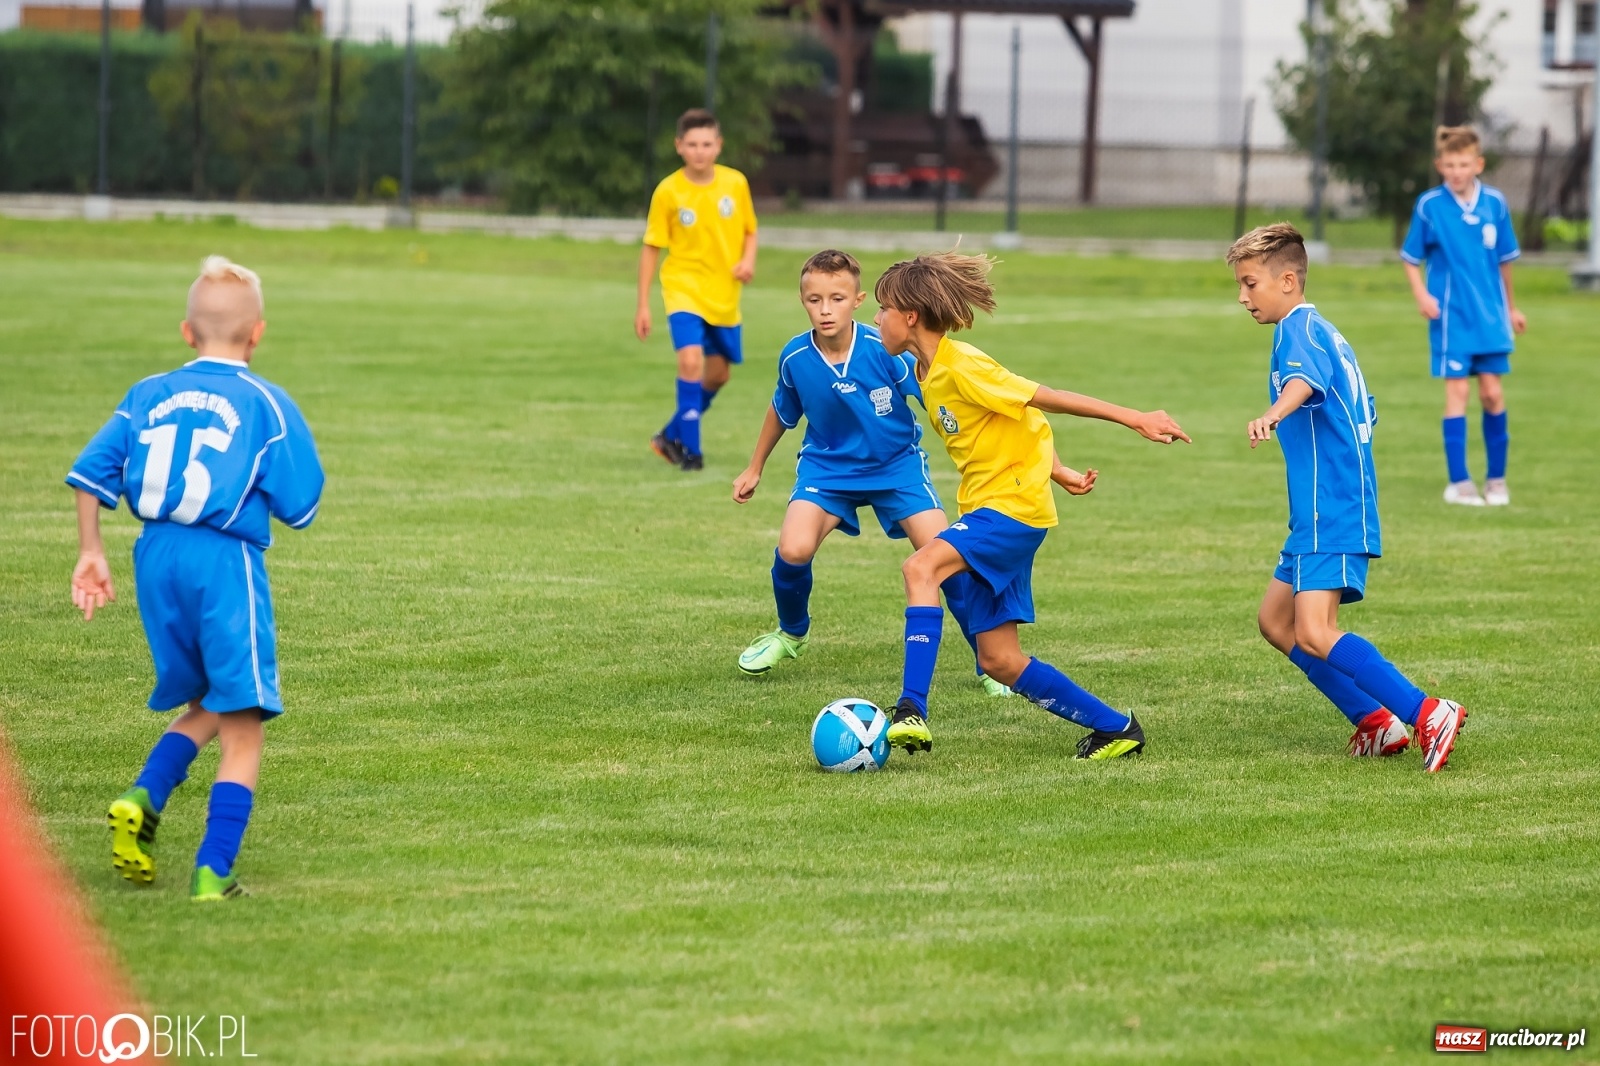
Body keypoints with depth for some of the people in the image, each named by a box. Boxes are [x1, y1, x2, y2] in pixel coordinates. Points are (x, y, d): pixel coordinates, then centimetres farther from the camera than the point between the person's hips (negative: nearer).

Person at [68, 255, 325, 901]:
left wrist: (90, 554, 13)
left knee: (205, 707, 22)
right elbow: (299, 507, -4)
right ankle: (213, 872, -8)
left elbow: (90, 473, 6)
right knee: (242, 727, 1)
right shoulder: (266, 405, -3)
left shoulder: (148, 396, 9)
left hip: (158, 558, 5)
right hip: (227, 562, -5)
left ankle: (143, 800, -3)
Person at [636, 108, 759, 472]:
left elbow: (749, 230, 10)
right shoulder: (668, 191, -10)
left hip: (724, 294, 4)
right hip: (684, 288, -4)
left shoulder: (736, 183, -4)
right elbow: (651, 248, -3)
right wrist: (643, 305, -3)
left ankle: (673, 436, 36)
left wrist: (748, 260, -11)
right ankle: (690, 450, -13)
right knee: (691, 359, -23)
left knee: (717, 374, 13)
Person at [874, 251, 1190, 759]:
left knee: (922, 566, -31)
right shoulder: (926, 374, 10)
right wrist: (1060, 472, 15)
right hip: (984, 508, 10)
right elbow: (1019, 419, 18)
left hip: (1014, 504, -10)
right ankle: (1116, 729, 21)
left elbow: (1045, 399, -16)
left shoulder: (961, 366, -17)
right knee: (1000, 661, 8)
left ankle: (912, 712, -38)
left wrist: (1135, 419, -16)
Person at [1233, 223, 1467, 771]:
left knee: (1315, 633, -21)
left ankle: (1427, 713, -25)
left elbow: (1305, 379, -35)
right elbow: (1363, 412, 30)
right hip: (1320, 513, 11)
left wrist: (1273, 414, -55)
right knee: (1276, 620, 14)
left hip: (1330, 513, -11)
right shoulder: (1323, 331, 20)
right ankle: (1375, 722, 11)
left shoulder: (1299, 329, -11)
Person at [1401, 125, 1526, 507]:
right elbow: (1411, 259, 0)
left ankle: (1497, 479, 17)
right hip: (1451, 315, -2)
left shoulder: (1495, 203, -1)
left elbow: (1504, 259, 10)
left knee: (1492, 392, 4)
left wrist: (1510, 307, 18)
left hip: (1490, 316, 2)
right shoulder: (1429, 206, -8)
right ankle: (1458, 482, 1)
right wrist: (1422, 295, -16)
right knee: (1457, 391, -3)